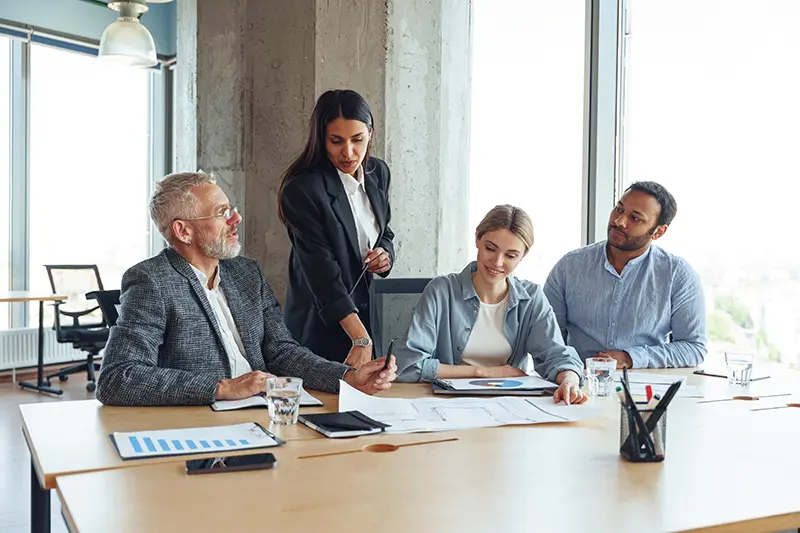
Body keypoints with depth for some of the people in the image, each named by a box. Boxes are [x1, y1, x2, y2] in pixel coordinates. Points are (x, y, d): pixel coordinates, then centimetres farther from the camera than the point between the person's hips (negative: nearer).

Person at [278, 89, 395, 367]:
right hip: (322, 325, -6)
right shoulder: (302, 189, -19)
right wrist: (360, 339, -31)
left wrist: (385, 255, -7)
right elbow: (321, 267, -25)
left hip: (372, 312, 6)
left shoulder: (378, 173, 3)